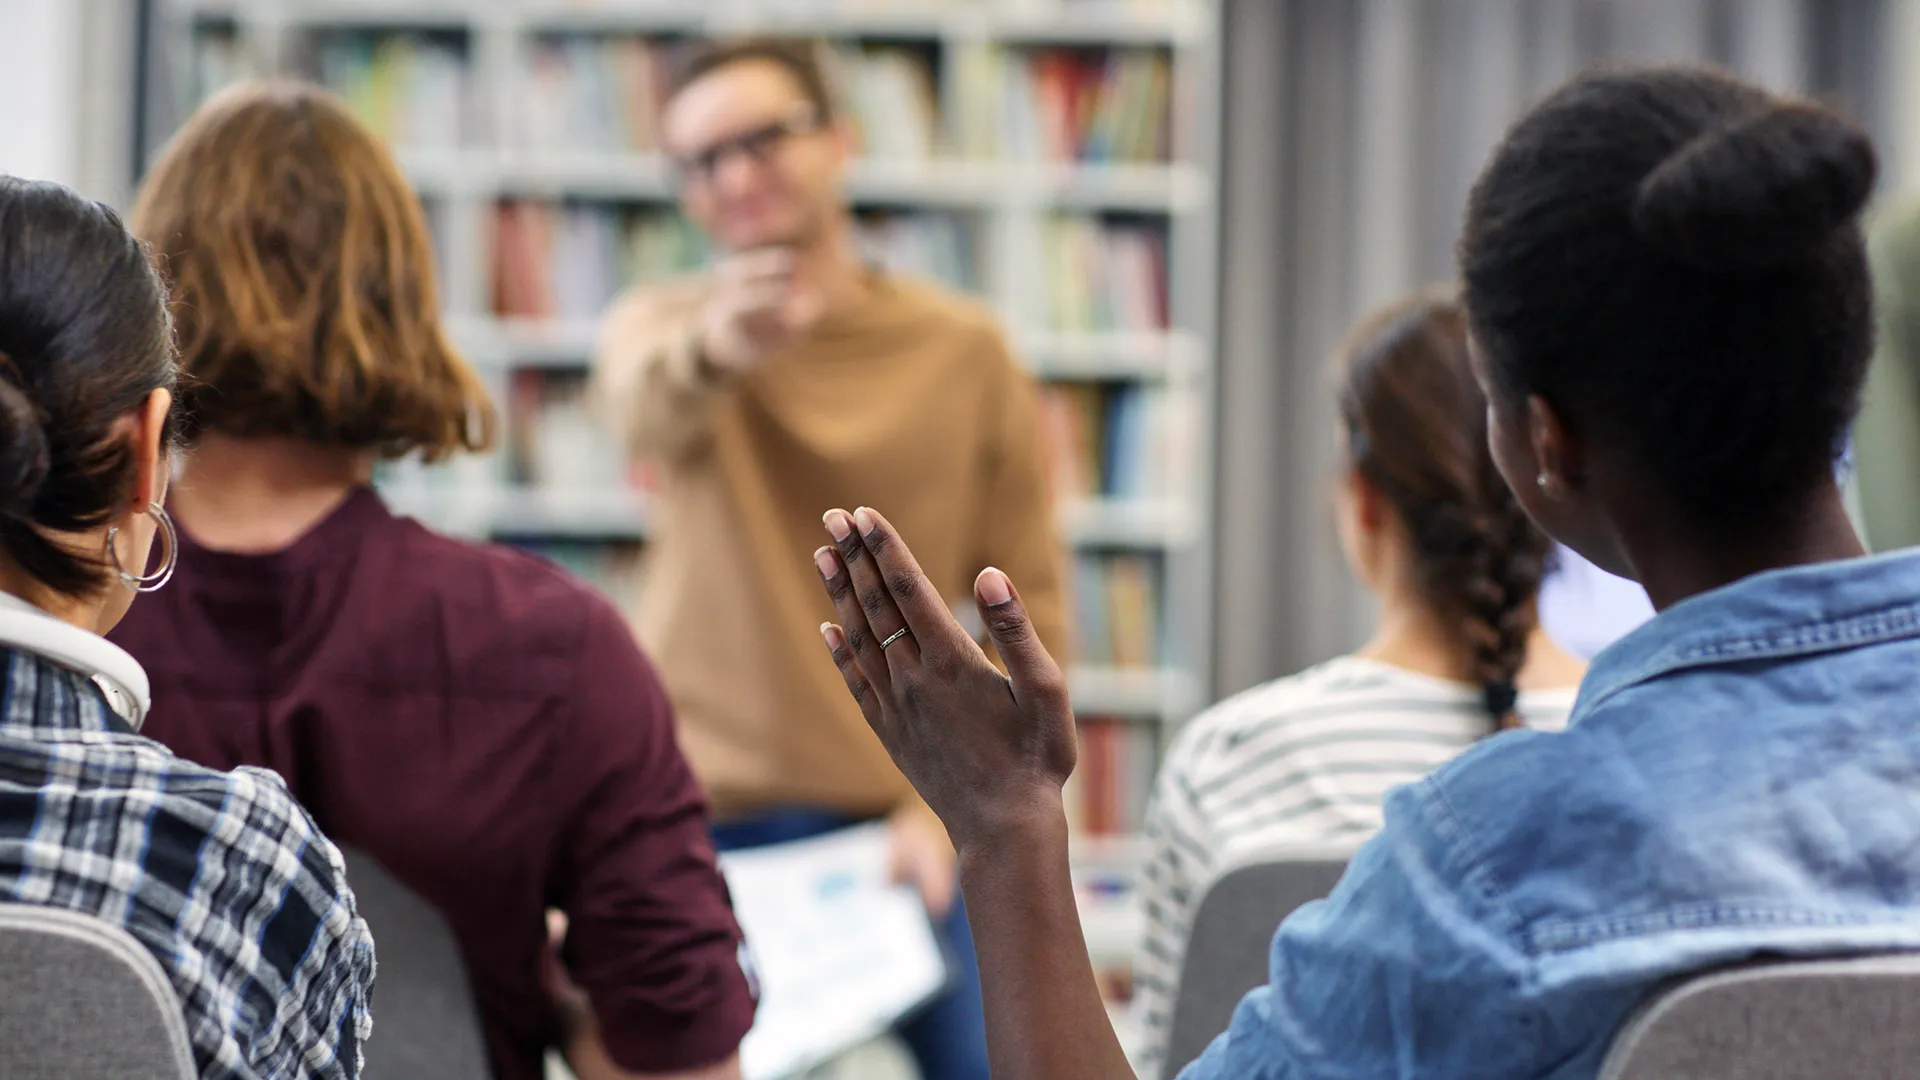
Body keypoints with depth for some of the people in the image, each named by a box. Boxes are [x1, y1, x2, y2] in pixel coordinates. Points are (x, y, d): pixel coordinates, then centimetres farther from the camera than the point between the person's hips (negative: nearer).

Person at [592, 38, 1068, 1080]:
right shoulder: (662, 326, 0)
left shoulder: (966, 353, 4)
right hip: (706, 831, -1)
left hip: (906, 842, 1)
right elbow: (648, 405, -27)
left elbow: (1028, 617, 4)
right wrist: (717, 347, -49)